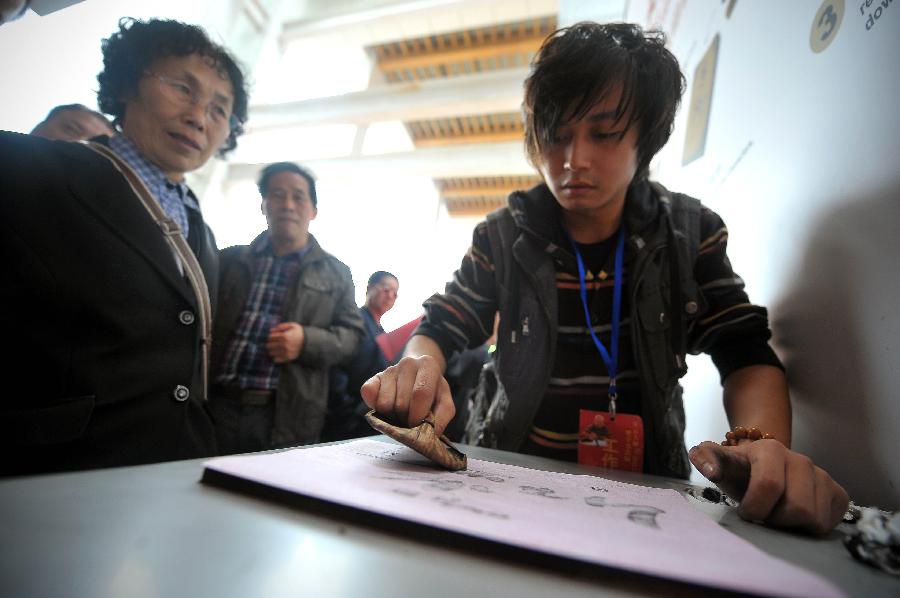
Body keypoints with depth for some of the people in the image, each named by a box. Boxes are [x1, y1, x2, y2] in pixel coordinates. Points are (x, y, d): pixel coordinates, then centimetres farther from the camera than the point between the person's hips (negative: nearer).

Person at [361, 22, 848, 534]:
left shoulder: (691, 233, 0)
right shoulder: (504, 236, -2)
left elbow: (746, 354, 0)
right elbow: (440, 328, -2)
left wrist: (764, 444, -22)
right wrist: (421, 368, -26)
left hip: (649, 483, 1)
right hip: (522, 476, 0)